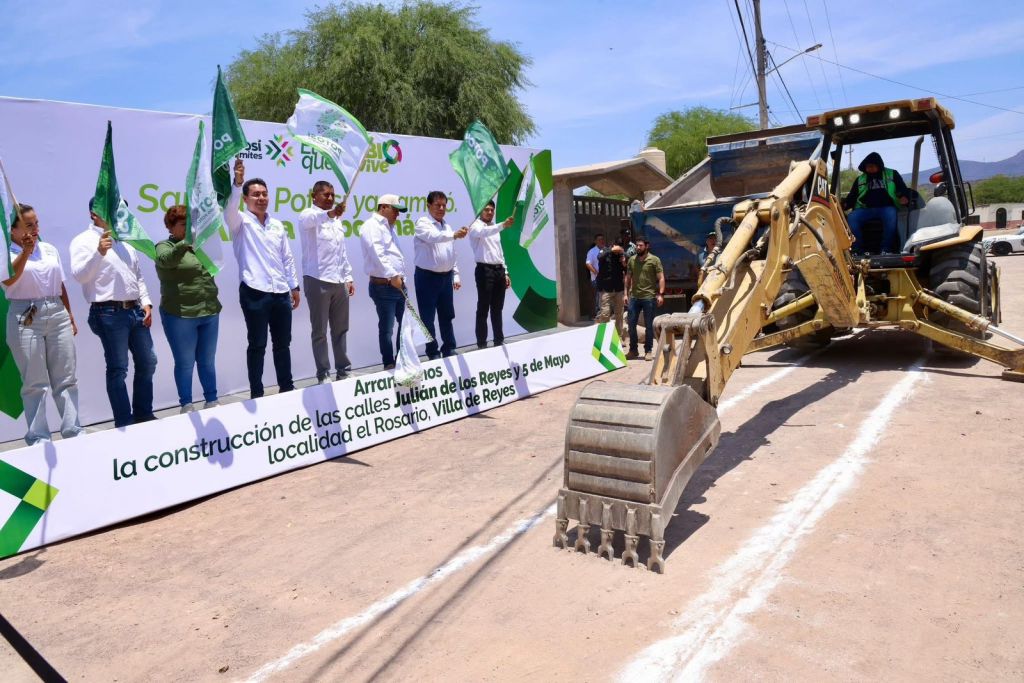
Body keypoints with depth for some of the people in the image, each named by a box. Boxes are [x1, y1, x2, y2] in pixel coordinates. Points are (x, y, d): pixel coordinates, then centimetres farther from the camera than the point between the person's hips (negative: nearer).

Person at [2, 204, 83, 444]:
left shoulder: (50, 249, 13)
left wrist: (70, 317, 16)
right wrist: (25, 252, -27)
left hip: (57, 314, 4)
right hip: (26, 318, -4)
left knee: (66, 378, 6)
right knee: (35, 382, 1)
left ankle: (72, 430, 13)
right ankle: (38, 436, 8)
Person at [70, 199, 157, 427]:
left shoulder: (124, 241, 18)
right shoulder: (84, 241, -3)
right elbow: (79, 275, -16)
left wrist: (146, 302, 9)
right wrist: (98, 252, -28)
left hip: (135, 310, 7)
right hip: (110, 313, -7)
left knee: (147, 363, 12)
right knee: (118, 369, -2)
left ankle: (144, 414, 25)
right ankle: (124, 422, 6)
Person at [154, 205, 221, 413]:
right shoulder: (165, 247, -3)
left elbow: (211, 268, 28)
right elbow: (166, 260, -28)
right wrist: (187, 243, -41)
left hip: (209, 313, 5)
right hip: (180, 315, -5)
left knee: (207, 361, 13)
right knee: (185, 363, 4)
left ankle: (212, 401, 23)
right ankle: (186, 406, 15)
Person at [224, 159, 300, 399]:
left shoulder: (277, 225, 15)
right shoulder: (241, 222, 0)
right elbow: (229, 208, -23)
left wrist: (294, 286, 14)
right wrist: (237, 182, -38)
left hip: (281, 293, 5)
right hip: (254, 293, -5)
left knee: (283, 343, 12)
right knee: (257, 345, 1)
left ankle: (286, 387, 24)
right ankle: (256, 393, 10)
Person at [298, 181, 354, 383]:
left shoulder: (336, 220, 19)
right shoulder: (309, 216, -4)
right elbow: (309, 220, -31)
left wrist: (348, 277, 16)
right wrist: (329, 213, -50)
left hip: (339, 282, 7)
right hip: (318, 281, -7)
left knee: (340, 328, 11)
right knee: (320, 331, 0)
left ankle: (343, 369, 20)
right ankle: (323, 374, 6)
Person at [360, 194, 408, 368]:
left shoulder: (387, 227, 21)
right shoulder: (372, 226, -9)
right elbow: (377, 254, -22)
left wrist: (400, 277, 12)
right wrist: (392, 275, -26)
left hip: (397, 283, 9)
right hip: (383, 285, -9)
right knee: (386, 328, -2)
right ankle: (389, 364, 7)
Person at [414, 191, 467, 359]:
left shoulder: (447, 227, 14)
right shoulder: (423, 224, -8)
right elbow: (434, 237, -30)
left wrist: (455, 275, 12)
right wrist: (454, 235, -46)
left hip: (446, 277, 6)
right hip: (427, 277, -6)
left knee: (447, 315, 12)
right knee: (428, 318, -1)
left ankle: (449, 349, 22)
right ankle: (433, 352, 8)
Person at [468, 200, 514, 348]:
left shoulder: (494, 228, 20)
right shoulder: (475, 226, -4)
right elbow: (484, 233, -29)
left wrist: (505, 272, 16)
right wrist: (503, 225, -42)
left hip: (498, 270, 7)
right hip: (484, 270, -7)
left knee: (497, 308, 12)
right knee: (483, 309, -5)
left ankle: (499, 340, 19)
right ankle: (482, 343, -1)